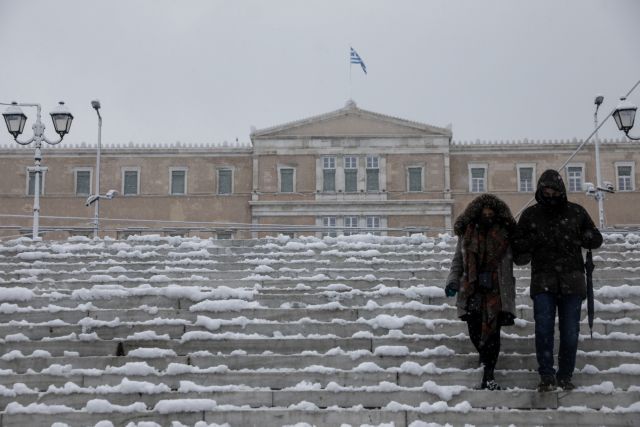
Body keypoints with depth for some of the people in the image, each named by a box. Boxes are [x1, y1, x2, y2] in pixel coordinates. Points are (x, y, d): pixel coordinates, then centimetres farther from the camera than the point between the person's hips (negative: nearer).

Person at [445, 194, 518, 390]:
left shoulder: (504, 234, 4)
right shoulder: (466, 233, 9)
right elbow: (458, 261, 13)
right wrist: (453, 281, 3)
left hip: (496, 291, -2)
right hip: (472, 291, 2)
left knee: (492, 330, -7)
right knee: (474, 330, 0)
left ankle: (488, 377, -1)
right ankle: (487, 361, 30)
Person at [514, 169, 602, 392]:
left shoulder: (576, 212, 7)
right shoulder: (530, 214, 7)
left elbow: (597, 239, 14)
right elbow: (517, 245, 11)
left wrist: (579, 238, -8)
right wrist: (534, 241, -10)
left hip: (571, 281, 1)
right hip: (543, 281, -1)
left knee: (570, 332, 2)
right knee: (543, 329, -9)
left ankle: (565, 376, 14)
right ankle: (547, 376, -2)